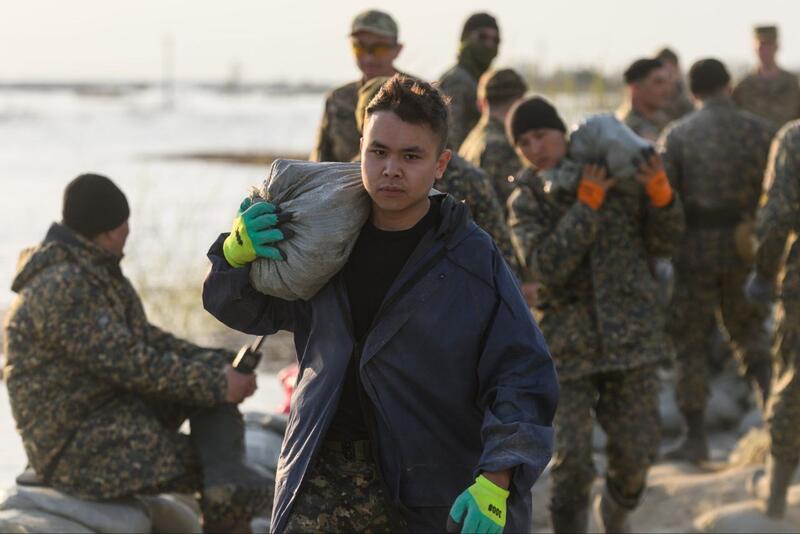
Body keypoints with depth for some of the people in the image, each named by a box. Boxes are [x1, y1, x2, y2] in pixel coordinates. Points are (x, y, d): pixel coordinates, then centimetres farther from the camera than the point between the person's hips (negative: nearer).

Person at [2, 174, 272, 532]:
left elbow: (142, 339, 13)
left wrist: (216, 367, 1)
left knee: (215, 366, -5)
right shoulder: (61, 289, -23)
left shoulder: (93, 270, 9)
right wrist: (216, 385, -20)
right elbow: (131, 364, -25)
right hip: (78, 447, -10)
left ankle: (229, 482, -22)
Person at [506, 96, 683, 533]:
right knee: (570, 459, -8)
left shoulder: (620, 177, 3)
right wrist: (586, 205, -20)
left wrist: (660, 193, -11)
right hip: (568, 344, -1)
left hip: (631, 333, 1)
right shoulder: (525, 203, 0)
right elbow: (545, 266, -16)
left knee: (636, 449, 8)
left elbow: (662, 244, 7)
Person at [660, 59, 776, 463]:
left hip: (694, 248, -2)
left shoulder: (676, 135, -5)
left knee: (690, 343, 7)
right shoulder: (759, 130, 0)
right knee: (749, 330, 20)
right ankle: (771, 397, -2)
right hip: (744, 248, 2)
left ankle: (695, 438, 7)